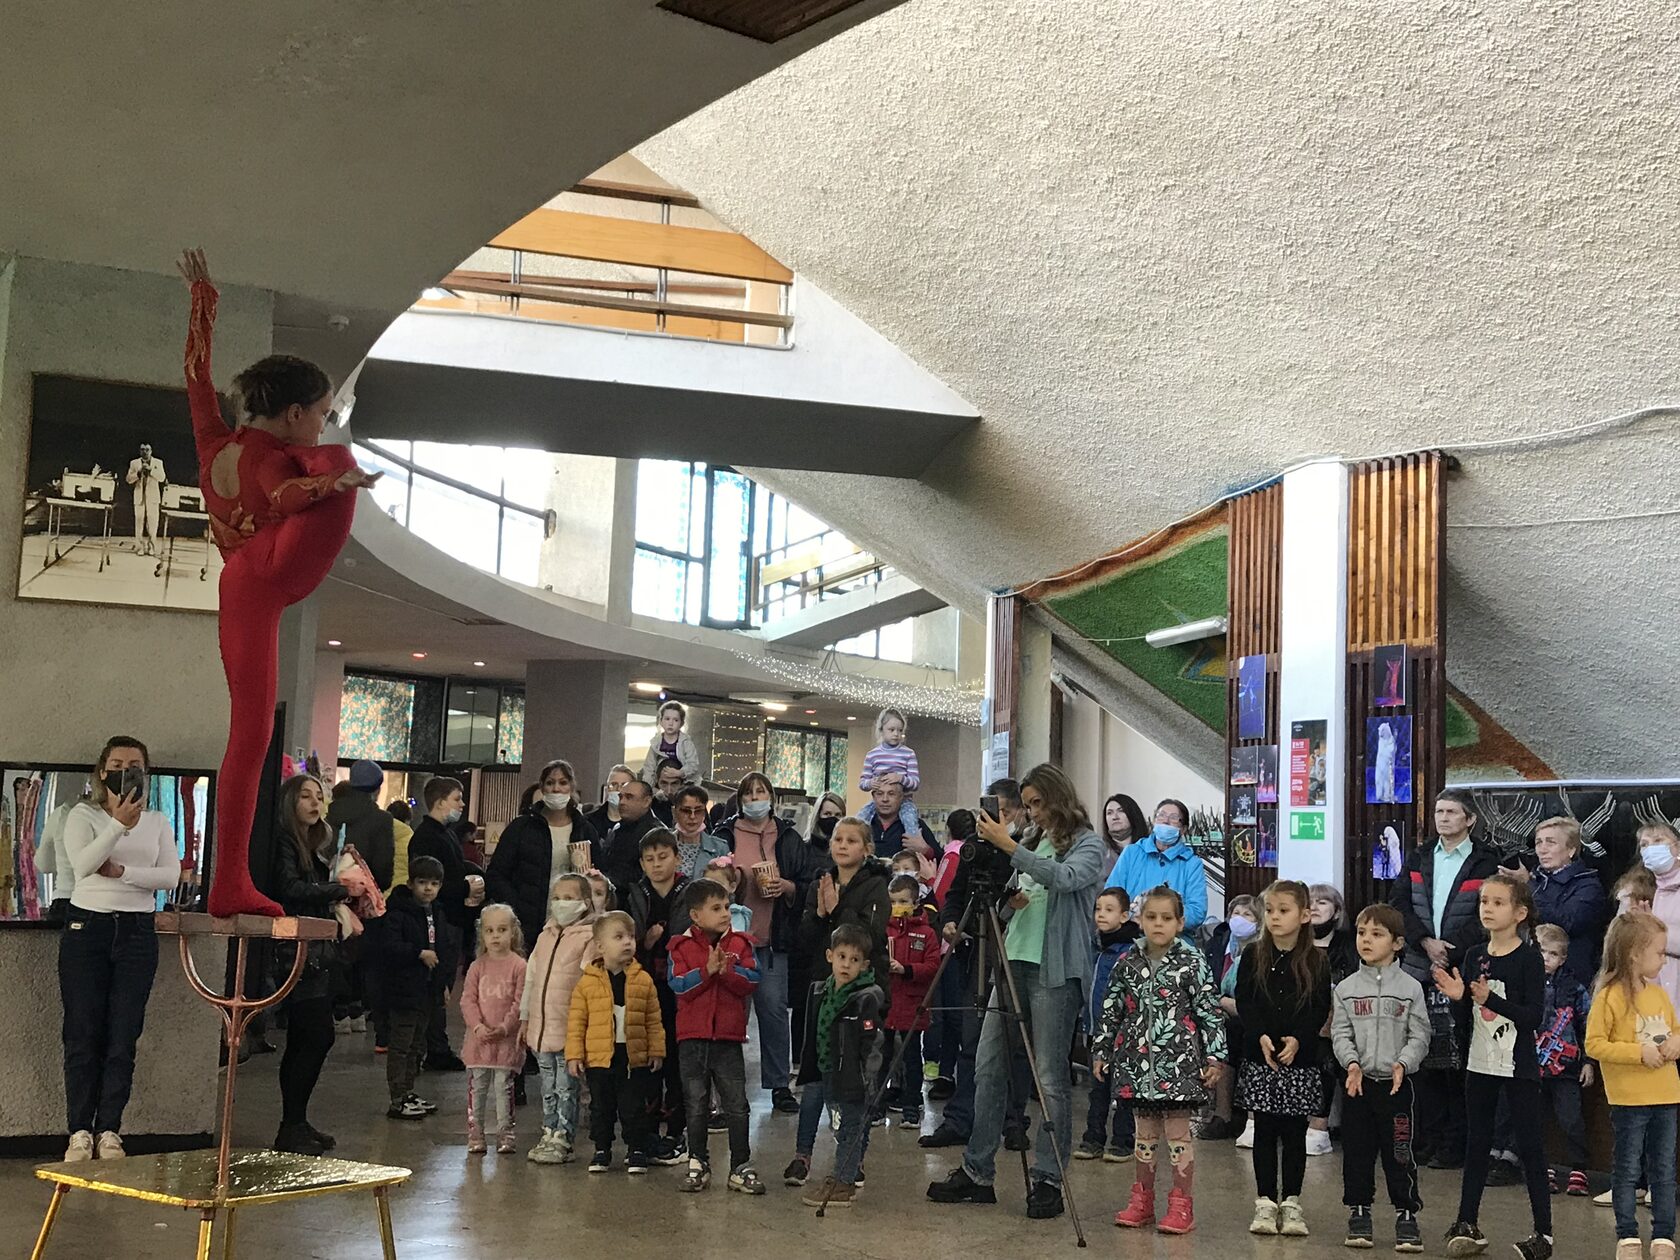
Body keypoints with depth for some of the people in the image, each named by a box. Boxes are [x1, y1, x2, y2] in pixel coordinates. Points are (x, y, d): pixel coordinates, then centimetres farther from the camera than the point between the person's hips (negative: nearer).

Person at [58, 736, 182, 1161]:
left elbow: (171, 875, -1)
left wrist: (122, 871, -13)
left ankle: (109, 1130, 5)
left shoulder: (157, 823, 11)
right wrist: (119, 825, -25)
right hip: (87, 926, -2)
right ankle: (80, 1131, 3)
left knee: (124, 1037, 0)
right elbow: (83, 864, -15)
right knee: (83, 1034, -2)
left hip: (137, 932, 2)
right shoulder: (83, 816, 3)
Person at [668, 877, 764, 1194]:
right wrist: (707, 970, -21)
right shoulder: (681, 946, -1)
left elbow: (751, 981, -8)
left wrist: (726, 970, -22)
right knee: (697, 1106, 9)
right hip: (692, 1037, -1)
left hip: (729, 1036, 1)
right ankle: (698, 1165, 19)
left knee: (736, 1106, 4)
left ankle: (741, 1167, 11)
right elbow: (679, 985, -12)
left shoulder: (739, 944, 3)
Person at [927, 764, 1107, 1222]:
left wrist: (1008, 847, -25)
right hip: (1014, 959, 7)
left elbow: (1063, 878, -22)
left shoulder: (1087, 844, -1)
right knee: (988, 1067, 5)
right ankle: (976, 1172, 11)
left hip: (1055, 969, -7)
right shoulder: (1031, 840, 17)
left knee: (1050, 1077, -5)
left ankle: (1048, 1181, 2)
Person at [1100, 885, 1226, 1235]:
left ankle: (1182, 1205, 8)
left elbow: (1209, 1011, -5)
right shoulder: (1127, 964, 5)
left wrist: (1214, 1056, -9)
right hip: (1138, 1060, 4)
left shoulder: (1192, 962, -5)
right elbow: (1111, 1011, 13)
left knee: (1177, 1131, 0)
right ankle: (1142, 1200, 22)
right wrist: (1101, 1052, 12)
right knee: (1145, 1132, 12)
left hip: (1178, 1061, -4)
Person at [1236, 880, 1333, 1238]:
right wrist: (1261, 1037, -15)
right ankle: (1266, 1202, 13)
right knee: (1264, 1131, 6)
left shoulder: (1316, 961, -1)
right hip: (1259, 1057, 1)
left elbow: (1321, 1010, -3)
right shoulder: (1253, 957, 2)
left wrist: (1297, 1039, -16)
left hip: (1300, 1059, -1)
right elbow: (1244, 1003, -1)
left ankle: (1291, 1202, 13)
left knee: (1295, 1132, 5)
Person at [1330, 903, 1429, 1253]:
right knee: (1357, 1151, 7)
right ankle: (1359, 1211, 18)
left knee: (1400, 1153, 0)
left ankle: (1407, 1214, 10)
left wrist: (1403, 1063, -18)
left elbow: (1419, 1036, -2)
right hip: (1358, 1083, 2)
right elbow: (1340, 1033, 1)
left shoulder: (1410, 988, 0)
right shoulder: (1346, 988, 5)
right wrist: (1352, 1063, -15)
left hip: (1396, 1083, -2)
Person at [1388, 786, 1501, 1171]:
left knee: (1458, 1062, -3)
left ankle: (1455, 1145, 2)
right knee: (1424, 1060, 6)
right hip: (1420, 972, 4)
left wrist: (1449, 954, -13)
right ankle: (1428, 1140, 13)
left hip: (1462, 971, -4)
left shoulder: (1485, 862, 0)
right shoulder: (1418, 858, 14)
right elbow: (1400, 905, 5)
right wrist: (1426, 942, -9)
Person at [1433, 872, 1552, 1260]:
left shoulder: (1529, 958, -9)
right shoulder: (1474, 956, 6)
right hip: (1480, 1064, 5)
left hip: (1519, 1067, -5)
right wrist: (1458, 997, -9)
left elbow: (1534, 1016, -16)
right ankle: (1467, 1224, 19)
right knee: (1476, 1143, 12)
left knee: (1530, 1146, 0)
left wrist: (1491, 999, -25)